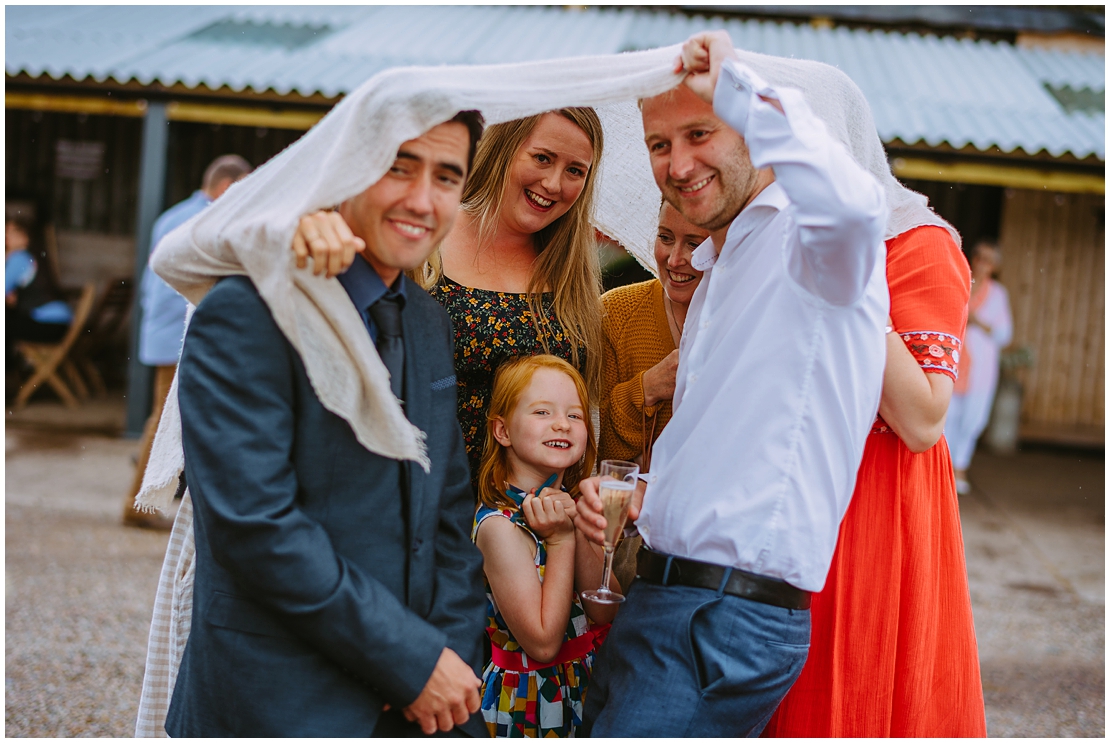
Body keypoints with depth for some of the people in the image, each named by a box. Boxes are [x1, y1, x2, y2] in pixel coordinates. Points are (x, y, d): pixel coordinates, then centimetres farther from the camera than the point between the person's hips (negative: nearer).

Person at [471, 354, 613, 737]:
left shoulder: (568, 504, -1)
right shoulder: (500, 526, -21)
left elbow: (604, 614, -7)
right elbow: (542, 643, -22)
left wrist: (582, 531, -19)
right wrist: (560, 540, -21)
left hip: (583, 685, 6)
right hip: (527, 703, -6)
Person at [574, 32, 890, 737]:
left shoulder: (806, 241, -9)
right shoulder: (716, 273, 22)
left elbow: (849, 202, -37)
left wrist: (734, 83, -24)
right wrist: (640, 495, 12)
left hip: (733, 619, -9)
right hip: (657, 599, 9)